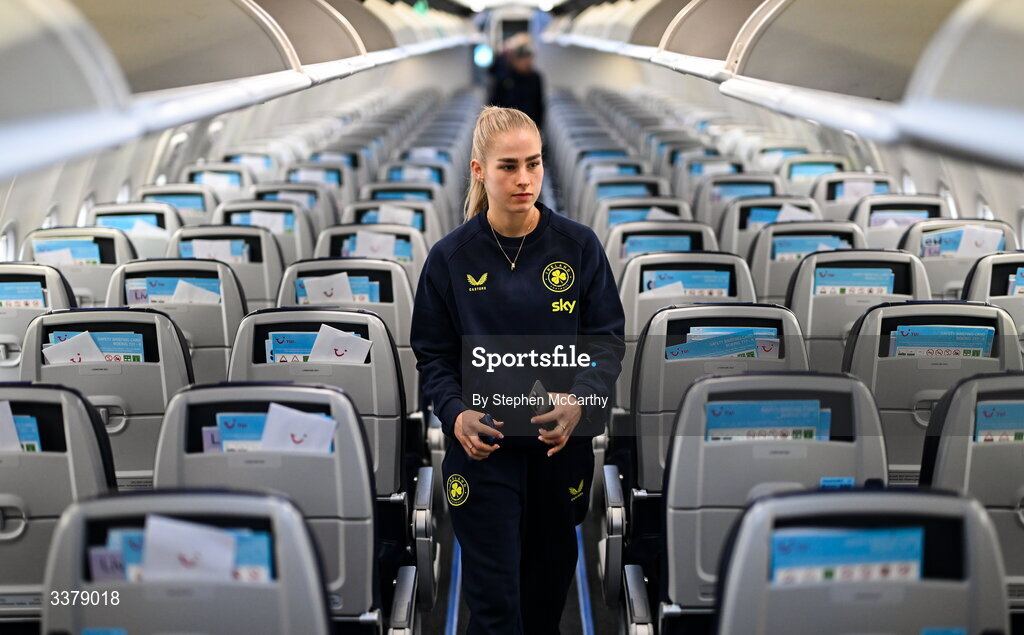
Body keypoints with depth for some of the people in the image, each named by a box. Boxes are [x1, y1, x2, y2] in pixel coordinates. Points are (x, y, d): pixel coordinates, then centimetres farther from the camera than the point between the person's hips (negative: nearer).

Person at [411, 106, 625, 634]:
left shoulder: (578, 245, -4)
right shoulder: (451, 256, -4)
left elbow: (608, 338, -1)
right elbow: (432, 354, 2)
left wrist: (579, 399, -19)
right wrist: (455, 413, -16)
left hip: (561, 444, 2)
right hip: (483, 446, -2)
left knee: (551, 574, 19)